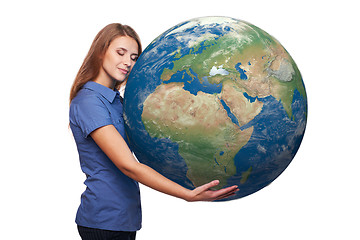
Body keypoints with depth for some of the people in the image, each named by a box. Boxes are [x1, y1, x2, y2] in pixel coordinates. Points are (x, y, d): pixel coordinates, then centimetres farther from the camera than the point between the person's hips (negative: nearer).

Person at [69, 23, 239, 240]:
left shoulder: (116, 99, 12)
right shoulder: (88, 101, -17)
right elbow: (128, 165, -25)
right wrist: (189, 195, -30)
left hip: (125, 216, 9)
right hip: (105, 222, -8)